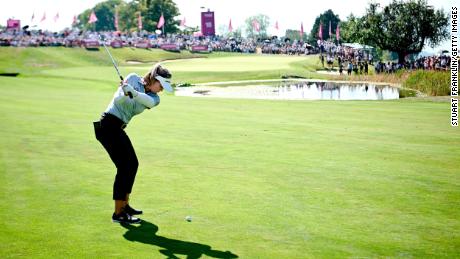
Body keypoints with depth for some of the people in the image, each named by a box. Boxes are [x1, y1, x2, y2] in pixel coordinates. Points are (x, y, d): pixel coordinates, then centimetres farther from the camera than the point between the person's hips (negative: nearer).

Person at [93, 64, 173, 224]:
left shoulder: (155, 98, 3)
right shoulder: (133, 78, -7)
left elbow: (149, 101, -22)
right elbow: (118, 99, -16)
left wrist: (133, 92, -40)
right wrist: (125, 93, -36)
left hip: (119, 129, 8)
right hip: (108, 125, -8)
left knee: (133, 164, 14)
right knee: (124, 167, -11)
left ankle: (124, 205, 29)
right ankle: (118, 214, -7)